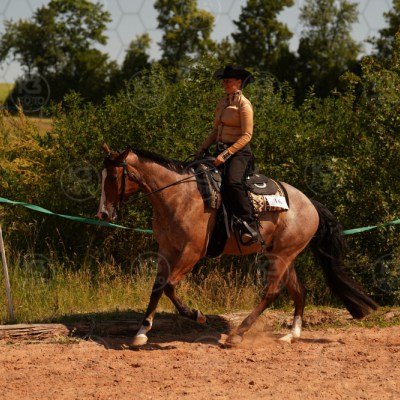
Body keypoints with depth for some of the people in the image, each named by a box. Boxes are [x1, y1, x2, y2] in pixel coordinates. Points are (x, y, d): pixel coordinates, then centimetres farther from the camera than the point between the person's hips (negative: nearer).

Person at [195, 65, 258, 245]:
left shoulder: (244, 104, -8)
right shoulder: (222, 102, 15)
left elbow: (246, 135, -14)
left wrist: (226, 154, -20)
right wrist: (203, 148, 7)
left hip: (239, 152, -9)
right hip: (221, 151, 9)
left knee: (232, 183, -33)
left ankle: (249, 227, -30)